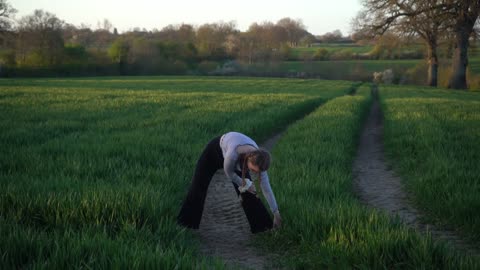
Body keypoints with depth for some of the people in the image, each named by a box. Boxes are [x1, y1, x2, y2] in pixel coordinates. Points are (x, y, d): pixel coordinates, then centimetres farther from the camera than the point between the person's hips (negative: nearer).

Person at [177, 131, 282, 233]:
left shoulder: (259, 161, -34)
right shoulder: (233, 154, -49)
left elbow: (266, 188, -23)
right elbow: (229, 173, -26)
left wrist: (276, 214, -16)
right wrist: (245, 185, -13)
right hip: (216, 147, -2)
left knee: (248, 192, -5)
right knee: (199, 183, 7)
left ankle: (261, 224, 13)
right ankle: (187, 219, 28)